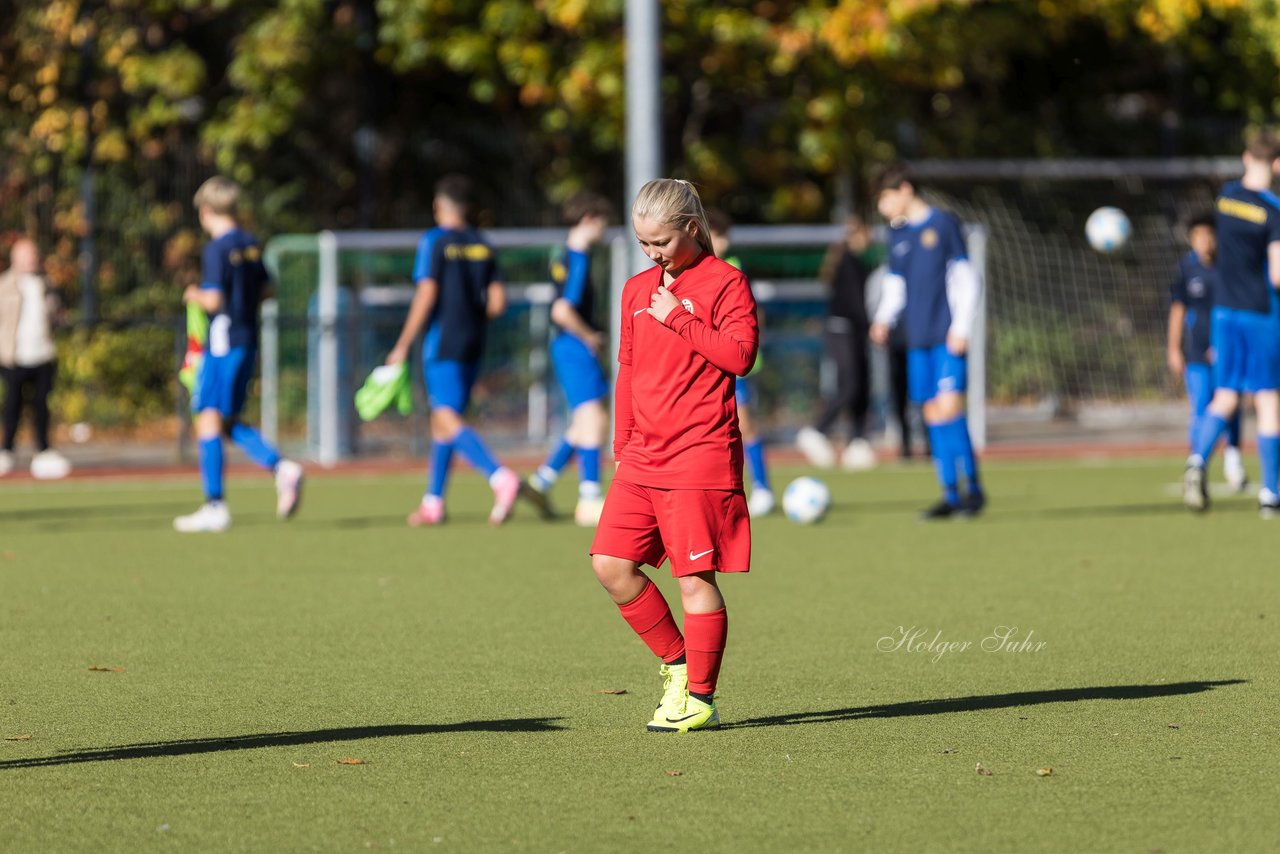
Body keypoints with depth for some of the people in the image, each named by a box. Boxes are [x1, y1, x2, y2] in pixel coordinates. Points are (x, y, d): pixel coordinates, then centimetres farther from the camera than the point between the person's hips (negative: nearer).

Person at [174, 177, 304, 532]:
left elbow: (213, 300, -18)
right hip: (248, 339, 8)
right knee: (228, 422, 15)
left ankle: (214, 507, -6)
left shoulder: (217, 249, -13)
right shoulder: (251, 245, 11)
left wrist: (194, 296, 1)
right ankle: (281, 467, -2)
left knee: (208, 419, -4)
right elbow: (264, 290, 16)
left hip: (223, 340, -8)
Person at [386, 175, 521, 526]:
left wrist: (403, 345, -11)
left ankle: (501, 477, -33)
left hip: (442, 342, -7)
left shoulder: (434, 241, -8)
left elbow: (426, 295, -16)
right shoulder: (482, 245, 9)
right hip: (473, 343, 7)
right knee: (442, 420, 16)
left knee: (449, 420, -13)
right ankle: (433, 502, 21)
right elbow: (497, 302, 6)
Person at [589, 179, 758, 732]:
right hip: (643, 458, 7)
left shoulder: (724, 283, -5)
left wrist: (678, 318, -15)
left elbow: (740, 354, -17)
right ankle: (676, 660, 14)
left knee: (694, 576, -5)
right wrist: (622, 446, 19)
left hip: (699, 454, -7)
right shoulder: (637, 290, 16)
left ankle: (700, 698, 2)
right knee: (611, 562, -2)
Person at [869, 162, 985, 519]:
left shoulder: (943, 224, -3)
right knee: (932, 413, 3)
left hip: (947, 338, -6)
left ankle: (973, 487, -5)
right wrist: (883, 319, 2)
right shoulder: (897, 234, 14)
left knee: (949, 406, -15)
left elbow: (966, 279, -4)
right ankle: (950, 494, 7)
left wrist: (961, 328, -11)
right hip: (918, 341, 6)